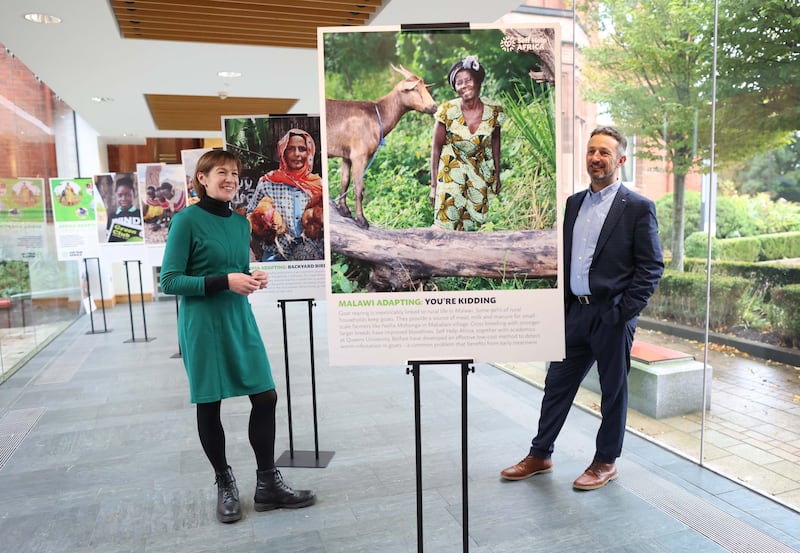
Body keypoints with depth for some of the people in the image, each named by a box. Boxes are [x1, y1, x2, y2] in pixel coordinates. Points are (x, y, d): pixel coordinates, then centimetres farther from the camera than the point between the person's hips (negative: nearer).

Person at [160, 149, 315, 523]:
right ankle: (225, 483, 28)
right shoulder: (187, 220, -8)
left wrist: (253, 280, -3)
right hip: (203, 325, -5)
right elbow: (169, 281, -11)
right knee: (209, 404, 7)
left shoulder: (241, 223, 10)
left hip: (240, 319, 6)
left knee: (265, 397, 2)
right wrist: (225, 281, -20)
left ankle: (267, 484, 18)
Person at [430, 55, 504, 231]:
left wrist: (497, 175, 12)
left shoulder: (494, 111, -10)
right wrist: (434, 185, -7)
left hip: (481, 174, 2)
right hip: (451, 172, -2)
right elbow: (436, 149, -7)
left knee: (472, 226, 9)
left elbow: (495, 142, 7)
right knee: (447, 225, -7)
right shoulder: (447, 111, -15)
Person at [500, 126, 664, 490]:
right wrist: (562, 303, 7)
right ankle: (540, 455, 27)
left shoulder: (638, 208, -6)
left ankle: (606, 462, 28)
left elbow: (652, 266, -8)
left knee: (613, 391, 10)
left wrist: (625, 312, -14)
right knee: (557, 384, 12)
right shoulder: (573, 203, 11)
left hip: (611, 316, -5)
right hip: (575, 311, 6)